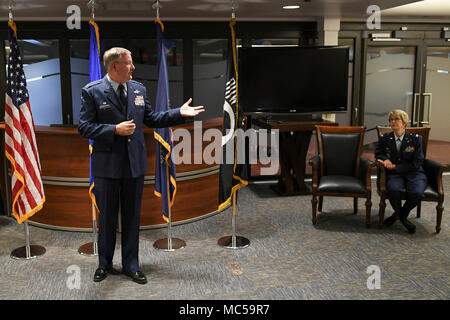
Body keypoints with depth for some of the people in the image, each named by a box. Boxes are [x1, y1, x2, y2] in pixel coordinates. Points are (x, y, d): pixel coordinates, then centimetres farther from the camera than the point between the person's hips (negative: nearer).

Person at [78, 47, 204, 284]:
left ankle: (131, 265, 25)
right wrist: (114, 130, -20)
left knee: (132, 217, 11)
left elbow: (151, 119, 12)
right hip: (107, 166, -3)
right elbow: (84, 127, -9)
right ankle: (104, 264, 29)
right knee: (106, 217, 11)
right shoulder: (92, 92, -6)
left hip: (134, 164, 4)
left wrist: (179, 113, 2)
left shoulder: (138, 89, 7)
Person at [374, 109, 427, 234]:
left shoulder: (416, 139, -2)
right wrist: (385, 159, -8)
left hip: (414, 174, -1)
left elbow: (416, 164, -5)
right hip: (394, 174, 1)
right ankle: (399, 214, -1)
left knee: (417, 193, -32)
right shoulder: (385, 139, 5)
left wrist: (395, 167, -14)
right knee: (393, 189, -34)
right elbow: (378, 154, 17)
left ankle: (402, 215, 1)